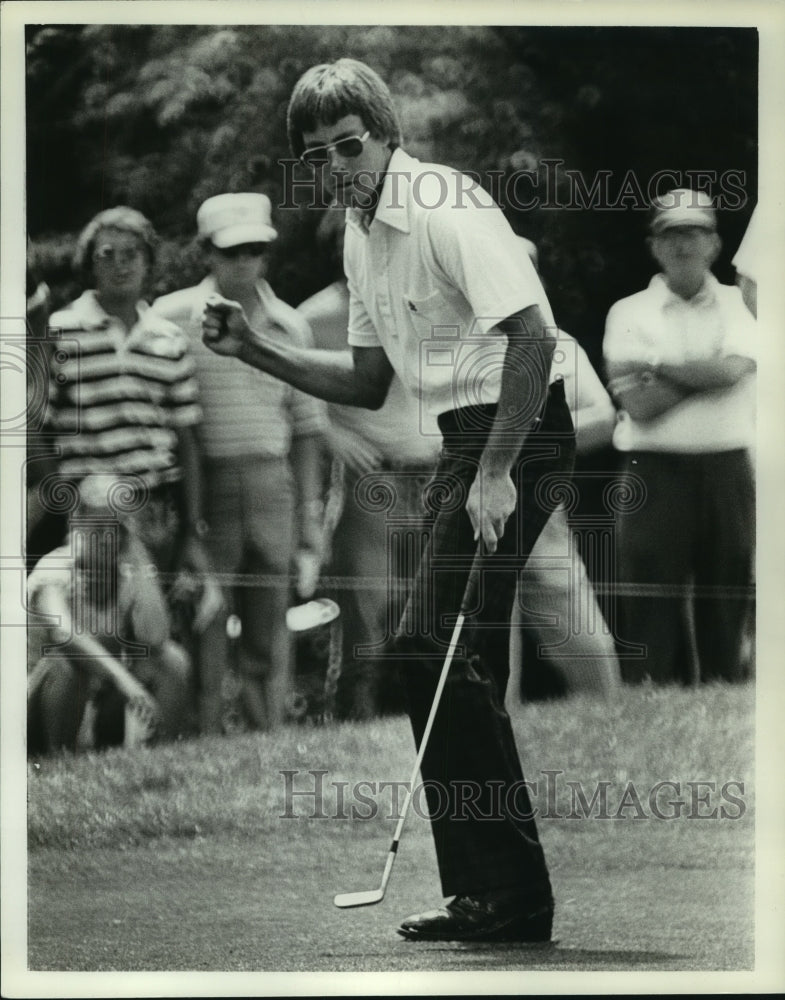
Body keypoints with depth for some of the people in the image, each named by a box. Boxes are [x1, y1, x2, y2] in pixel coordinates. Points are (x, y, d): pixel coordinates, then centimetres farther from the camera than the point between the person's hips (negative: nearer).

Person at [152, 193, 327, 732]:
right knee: (203, 632, -5)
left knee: (271, 634, 7)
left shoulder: (290, 326, 11)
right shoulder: (172, 318, -2)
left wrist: (310, 515, 12)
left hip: (272, 485, 4)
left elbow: (306, 424, 15)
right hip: (203, 482, -4)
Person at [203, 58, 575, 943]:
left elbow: (532, 333, -23)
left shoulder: (446, 209, -15)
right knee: (456, 660, 9)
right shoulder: (359, 237, 14)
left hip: (516, 429, -10)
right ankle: (492, 893, 15)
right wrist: (256, 351, 11)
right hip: (466, 437, 10)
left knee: (431, 646, -16)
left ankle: (507, 897, -13)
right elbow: (368, 383, 22)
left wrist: (496, 472, -26)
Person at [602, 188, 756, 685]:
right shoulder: (629, 313, 6)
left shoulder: (738, 306, 10)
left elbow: (733, 369, -10)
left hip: (728, 472, 2)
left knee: (726, 606, 2)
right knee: (653, 615, -4)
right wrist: (705, 373, -7)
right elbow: (638, 404, -6)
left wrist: (656, 368, -7)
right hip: (656, 471, -1)